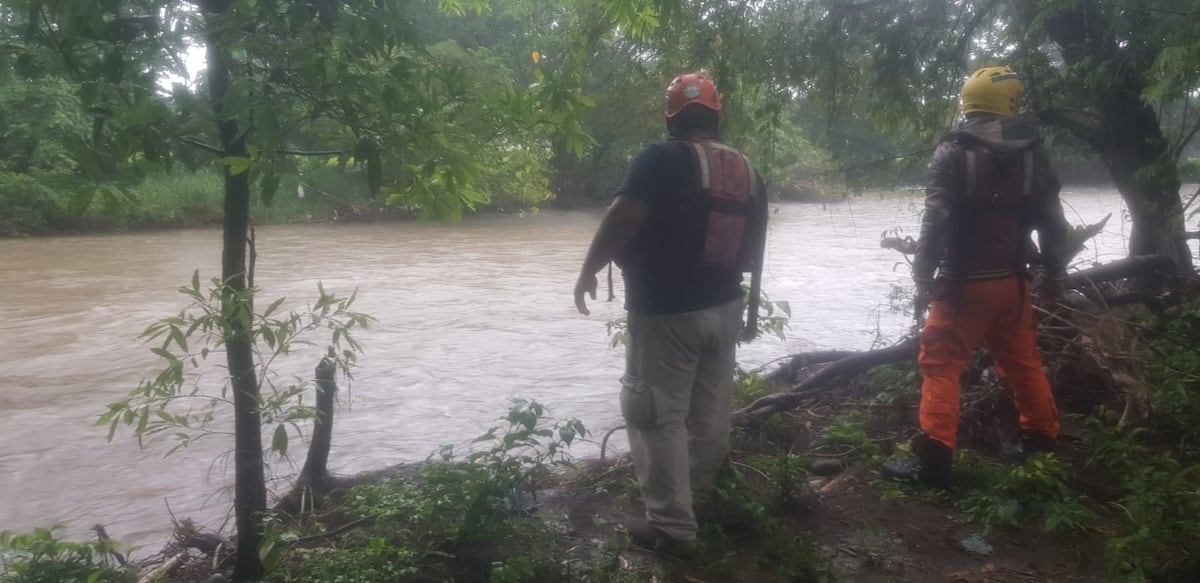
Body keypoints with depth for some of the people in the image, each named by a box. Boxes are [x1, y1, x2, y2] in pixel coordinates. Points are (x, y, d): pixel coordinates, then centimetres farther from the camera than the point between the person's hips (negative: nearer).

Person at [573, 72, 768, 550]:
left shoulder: (662, 159, -13)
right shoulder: (748, 171, 7)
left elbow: (623, 219, -23)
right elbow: (752, 253, 13)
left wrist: (588, 271, -11)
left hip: (666, 310, -7)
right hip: (724, 306, 7)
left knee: (659, 414, 2)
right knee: (709, 411, 19)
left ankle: (672, 524, 6)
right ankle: (702, 492, 38)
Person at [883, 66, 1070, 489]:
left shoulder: (954, 152, -9)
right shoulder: (1033, 152, 6)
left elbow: (936, 223, -15)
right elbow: (1053, 223, 10)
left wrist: (923, 280, -9)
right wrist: (1054, 275, 20)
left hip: (964, 283, -5)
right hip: (1012, 281, 5)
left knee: (941, 365, -2)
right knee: (1023, 362, 20)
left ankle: (934, 460, -5)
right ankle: (1042, 442, 32)